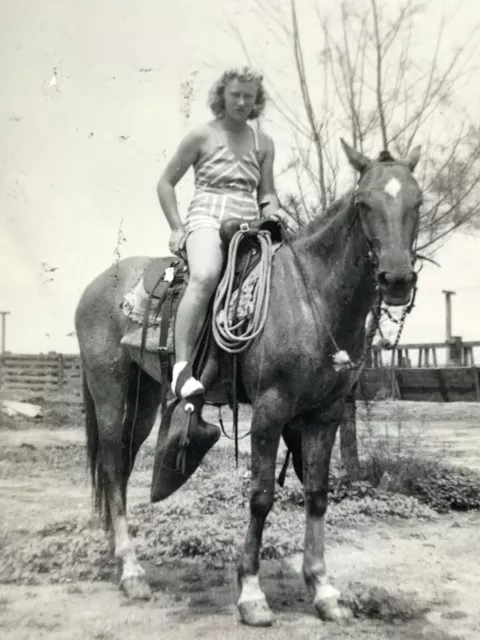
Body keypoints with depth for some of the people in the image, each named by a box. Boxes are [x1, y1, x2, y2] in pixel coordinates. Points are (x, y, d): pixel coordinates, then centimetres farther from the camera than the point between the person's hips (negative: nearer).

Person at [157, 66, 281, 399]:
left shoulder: (263, 143, 17)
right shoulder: (202, 136, 6)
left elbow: (267, 193, 23)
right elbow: (165, 183, 9)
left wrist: (271, 210, -1)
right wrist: (177, 228, -1)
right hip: (207, 220, -5)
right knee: (205, 276, -36)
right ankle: (181, 366, -39)